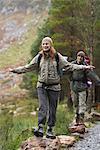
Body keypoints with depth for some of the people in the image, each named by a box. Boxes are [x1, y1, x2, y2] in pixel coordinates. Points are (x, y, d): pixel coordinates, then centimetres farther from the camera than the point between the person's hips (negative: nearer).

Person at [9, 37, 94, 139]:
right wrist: (15, 70, 9)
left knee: (52, 109, 5)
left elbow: (69, 66, 1)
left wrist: (84, 67, -6)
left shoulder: (57, 57, 0)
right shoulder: (39, 57, 5)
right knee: (43, 107, -14)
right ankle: (40, 128, -20)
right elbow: (28, 67, 12)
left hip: (54, 86, 0)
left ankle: (50, 130, 13)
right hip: (42, 86, 0)